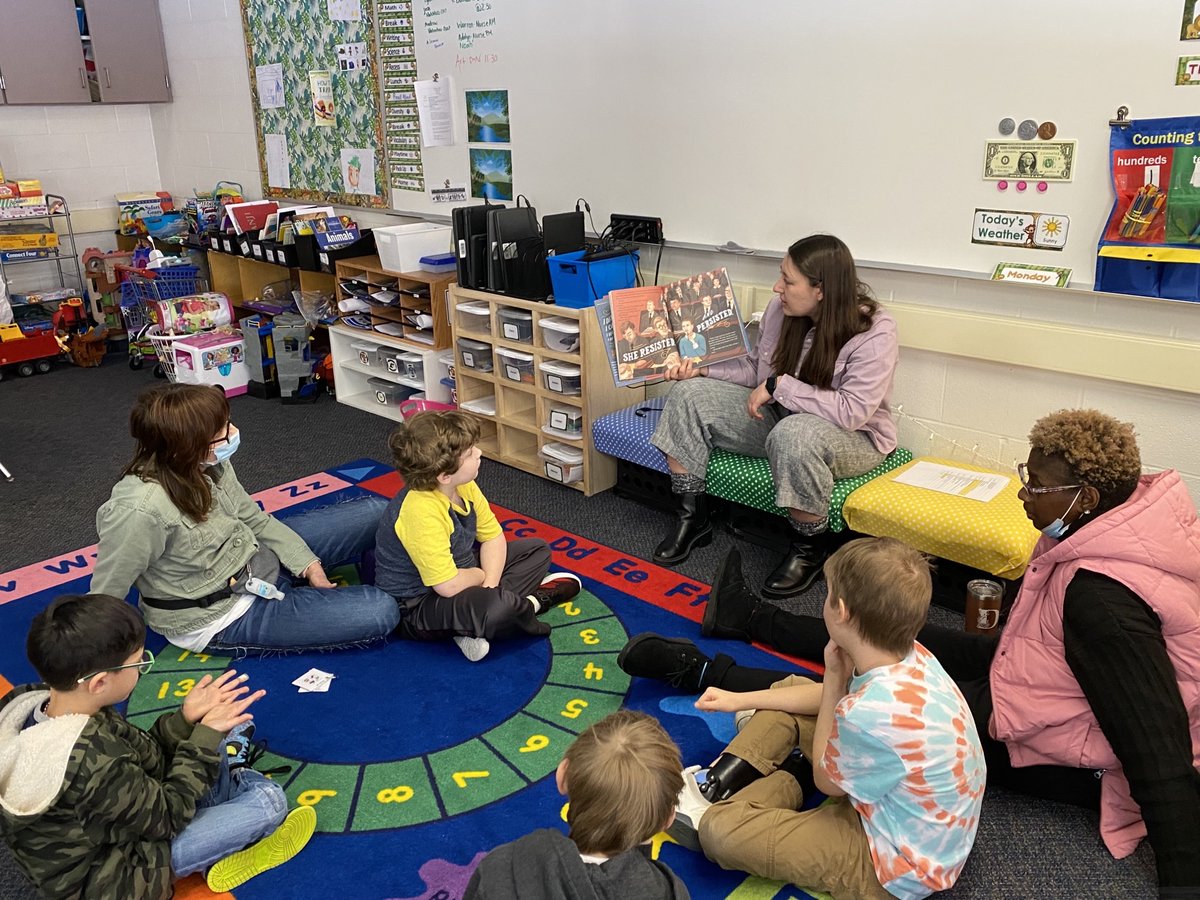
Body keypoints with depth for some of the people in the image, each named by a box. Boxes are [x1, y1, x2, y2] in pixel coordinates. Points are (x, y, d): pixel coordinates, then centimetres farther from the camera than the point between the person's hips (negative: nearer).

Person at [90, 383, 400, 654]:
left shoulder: (208, 464, -13)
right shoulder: (139, 510, -35)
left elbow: (252, 518, 4)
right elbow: (103, 601, -21)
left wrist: (308, 564, -2)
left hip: (260, 560, 7)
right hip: (220, 616, -7)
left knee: (375, 512, 3)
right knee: (379, 613, -19)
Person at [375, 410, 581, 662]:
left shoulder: (465, 487, -6)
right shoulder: (421, 511, -32)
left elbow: (493, 537, 2)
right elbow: (449, 586, -33)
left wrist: (489, 584, -15)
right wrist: (481, 575, -11)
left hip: (457, 573, 10)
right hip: (417, 607, -10)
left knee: (537, 549, 12)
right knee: (496, 606, -40)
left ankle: (476, 625, -8)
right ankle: (529, 605, -3)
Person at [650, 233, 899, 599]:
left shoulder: (875, 332, -24)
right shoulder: (781, 309, -6)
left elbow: (851, 411, -32)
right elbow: (756, 368, 9)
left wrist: (778, 386, -29)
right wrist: (702, 369, -6)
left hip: (855, 438, -6)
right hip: (779, 418, 7)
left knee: (795, 434, -42)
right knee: (689, 395, -8)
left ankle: (810, 547, -14)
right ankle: (692, 519, 2)